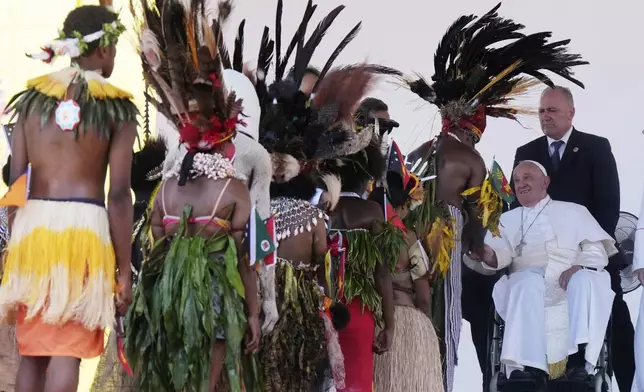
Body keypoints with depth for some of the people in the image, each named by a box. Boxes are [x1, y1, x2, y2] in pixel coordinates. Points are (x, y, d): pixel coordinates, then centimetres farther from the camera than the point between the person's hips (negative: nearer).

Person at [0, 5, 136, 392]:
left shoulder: (33, 98, 8)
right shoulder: (117, 108, -3)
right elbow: (119, 194, -6)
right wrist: (124, 271, -2)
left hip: (32, 224, 4)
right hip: (84, 228, -4)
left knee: (32, 351, 14)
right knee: (66, 353, -3)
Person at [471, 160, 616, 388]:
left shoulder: (573, 212, 22)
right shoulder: (507, 220, 26)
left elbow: (597, 251, 11)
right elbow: (502, 255, 8)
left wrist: (579, 266, -12)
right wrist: (487, 254, -17)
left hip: (570, 283, 0)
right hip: (528, 285, 0)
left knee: (587, 280, -35)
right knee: (527, 282, -36)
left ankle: (581, 357, -46)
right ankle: (530, 366, -50)